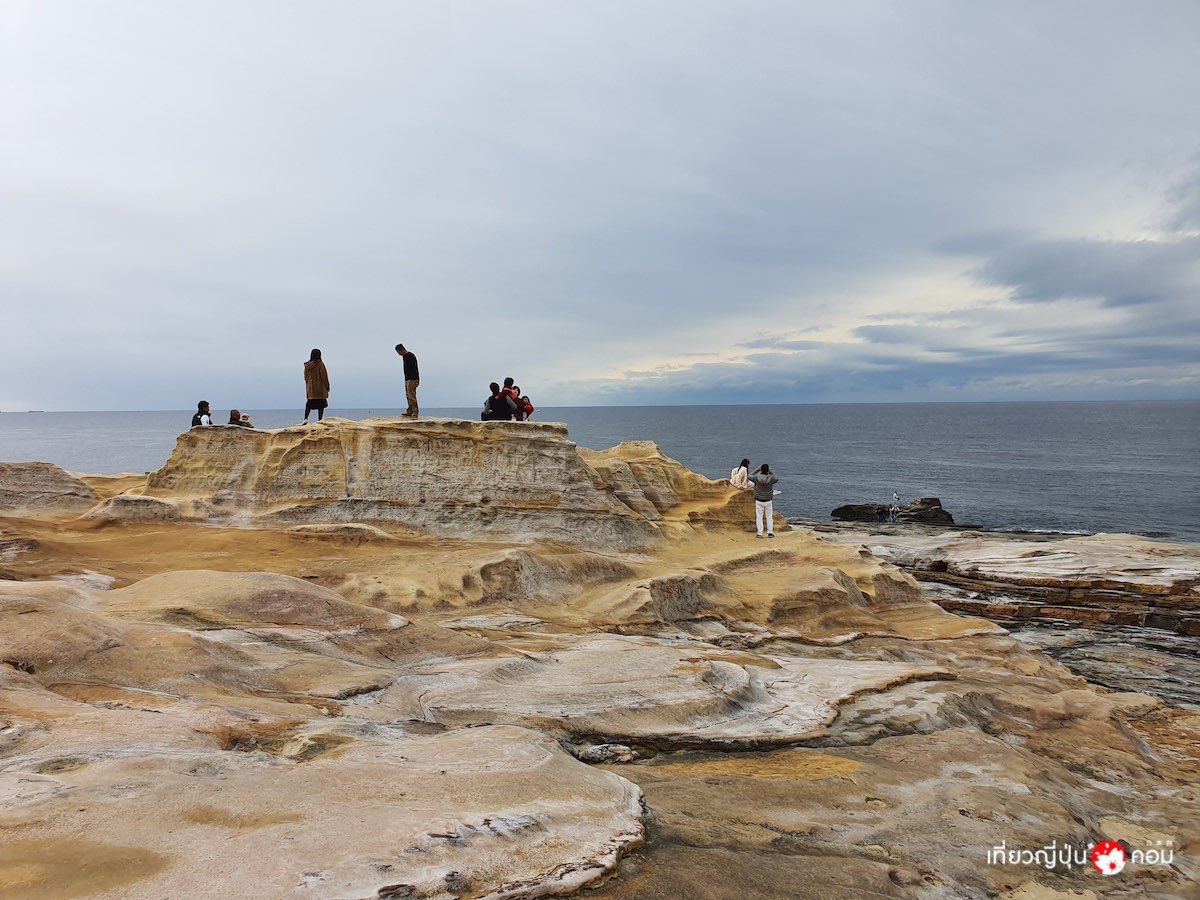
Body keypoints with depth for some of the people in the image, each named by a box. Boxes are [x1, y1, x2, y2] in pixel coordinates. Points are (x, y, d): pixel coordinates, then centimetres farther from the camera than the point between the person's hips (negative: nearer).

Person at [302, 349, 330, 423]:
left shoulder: (307, 365, 4)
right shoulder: (320, 364, -12)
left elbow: (306, 377, 11)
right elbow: (324, 377, -10)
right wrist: (327, 386, 0)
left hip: (310, 388, 5)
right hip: (320, 388, -5)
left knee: (309, 403, 9)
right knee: (321, 403, 3)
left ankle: (305, 419, -6)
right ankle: (319, 420, 1)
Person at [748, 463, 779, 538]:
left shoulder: (756, 477, -15)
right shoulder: (770, 478, -14)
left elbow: (750, 477, 8)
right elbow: (777, 478, 10)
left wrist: (757, 469, 11)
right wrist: (770, 471, 12)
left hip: (759, 501, -1)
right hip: (768, 501, 1)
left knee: (759, 517, 6)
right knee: (769, 516, 14)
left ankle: (760, 533, 3)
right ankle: (770, 532, 13)